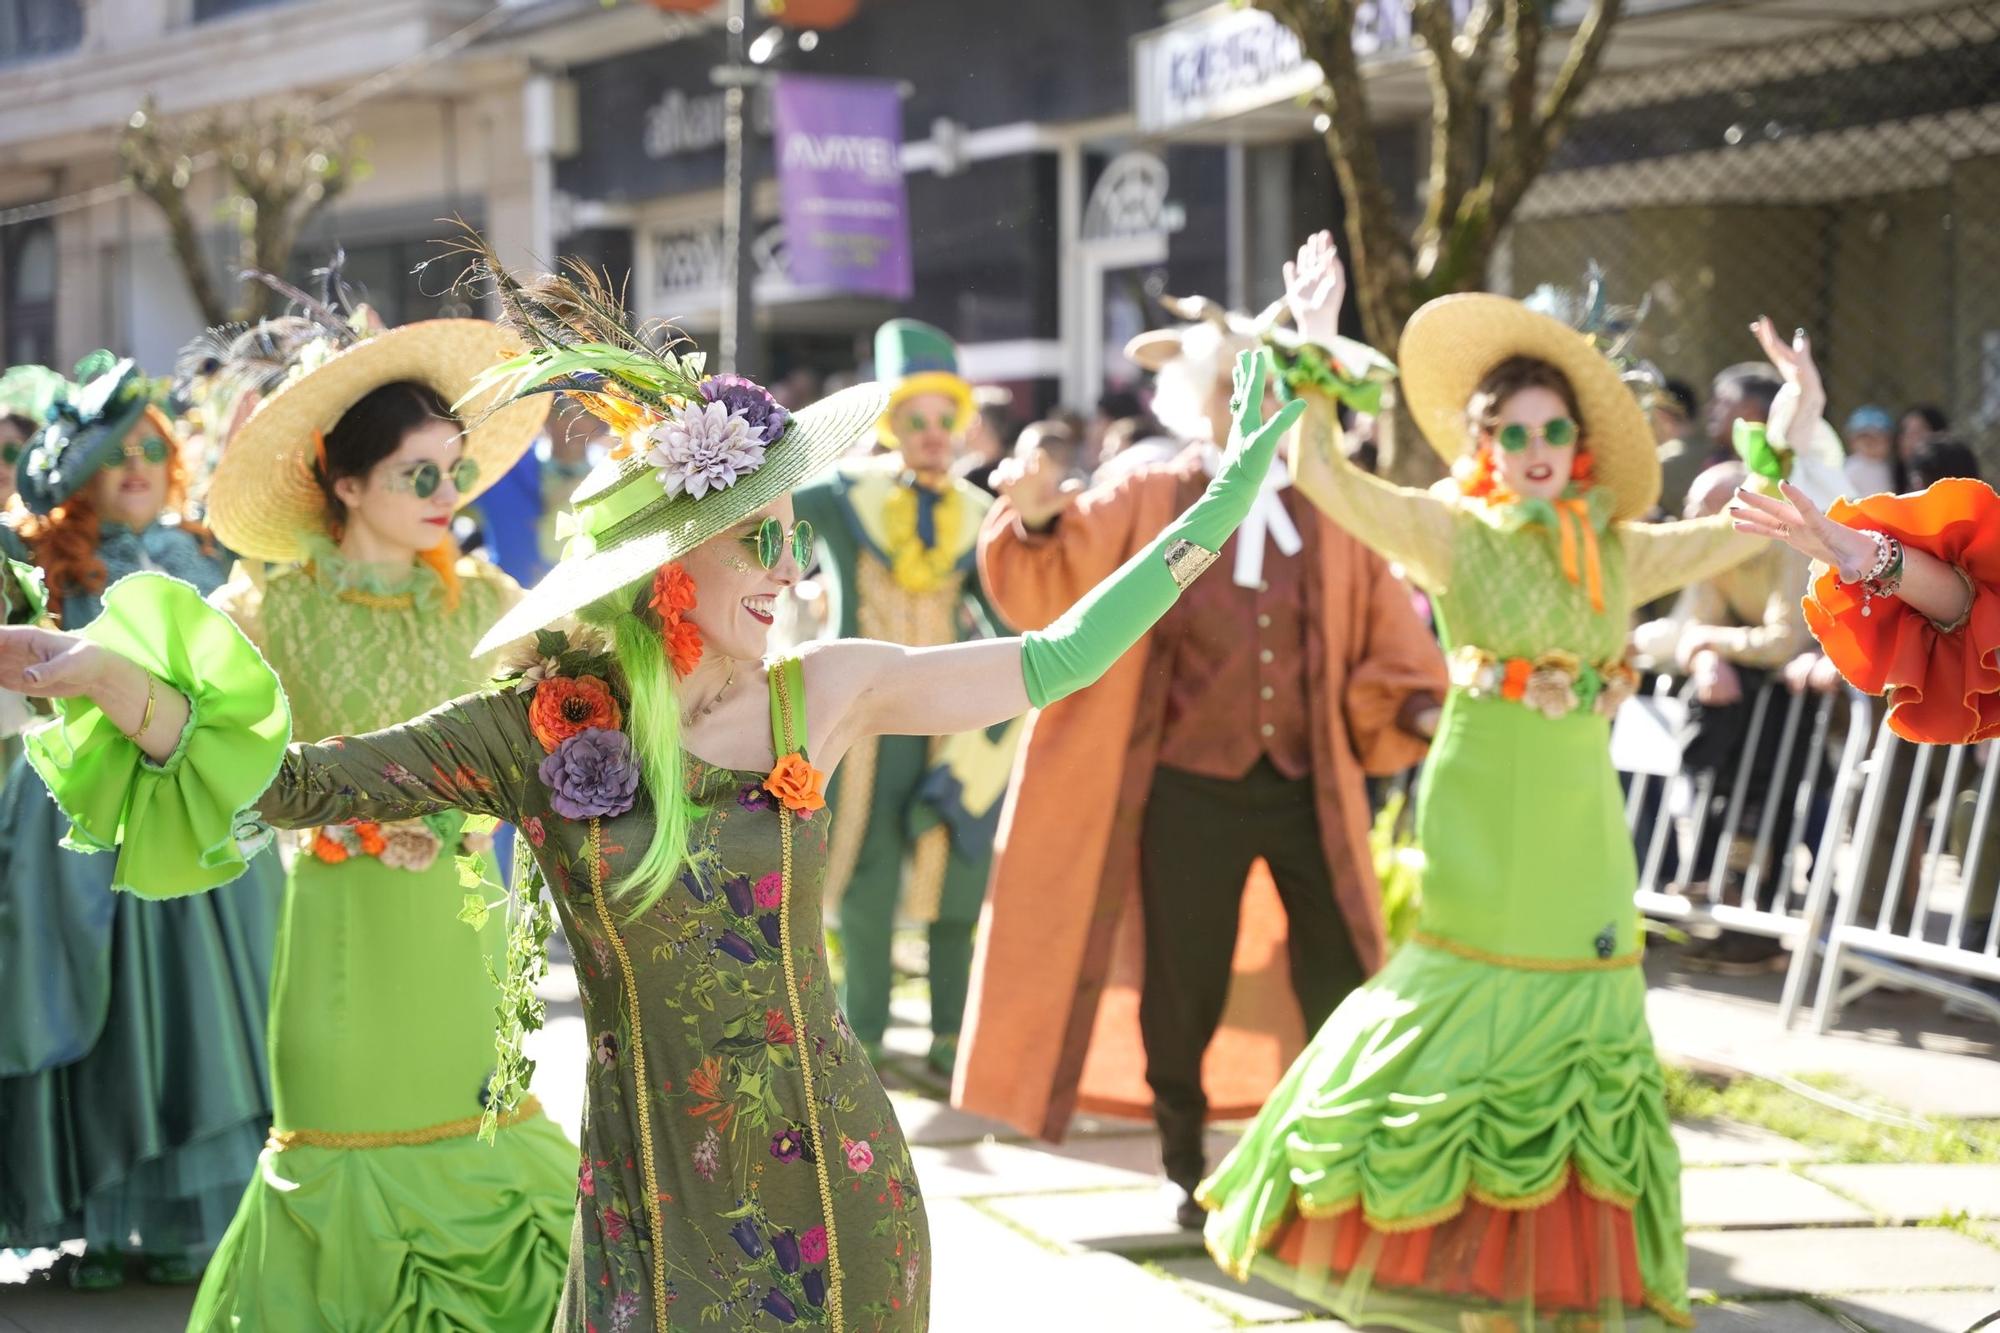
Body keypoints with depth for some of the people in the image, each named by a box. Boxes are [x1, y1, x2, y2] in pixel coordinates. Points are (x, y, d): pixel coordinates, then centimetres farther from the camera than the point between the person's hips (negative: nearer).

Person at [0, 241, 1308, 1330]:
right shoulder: (546, 727, -6)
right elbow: (293, 783, -7)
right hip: (654, 1196, -1)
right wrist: (109, 678, -20)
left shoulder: (821, 696, -1)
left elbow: (1051, 663, 6)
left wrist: (1214, 516, 6)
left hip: (836, 1180, 2)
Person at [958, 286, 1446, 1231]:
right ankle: (1185, 1168, 23)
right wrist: (1039, 522, -29)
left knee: (1338, 981, 3)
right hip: (1191, 788, -1)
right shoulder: (1145, 506, 2)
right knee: (1183, 984, 5)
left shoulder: (1332, 515, 6)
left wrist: (1419, 706, -11)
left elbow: (1383, 635, 8)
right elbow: (1055, 586, -8)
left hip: (1310, 786, 2)